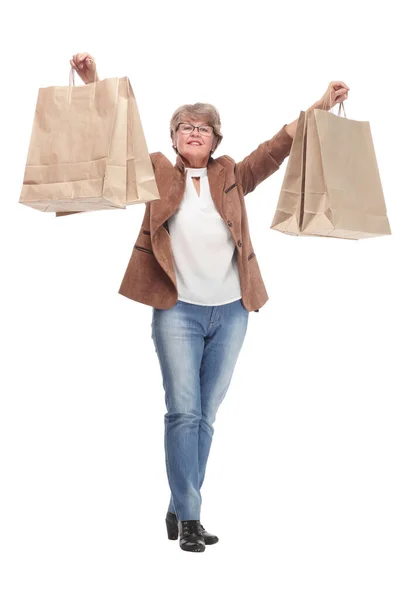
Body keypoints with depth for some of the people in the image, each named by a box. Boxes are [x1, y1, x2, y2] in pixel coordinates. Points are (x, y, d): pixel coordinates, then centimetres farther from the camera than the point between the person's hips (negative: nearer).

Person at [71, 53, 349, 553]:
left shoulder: (232, 177, 11)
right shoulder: (157, 173, 6)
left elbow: (279, 146, 4)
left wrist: (320, 107, -4)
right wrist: (93, 84, -13)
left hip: (230, 311, 3)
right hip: (178, 310, -3)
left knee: (206, 415, 7)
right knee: (184, 412, -8)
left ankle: (179, 510, 17)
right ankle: (189, 518, -2)